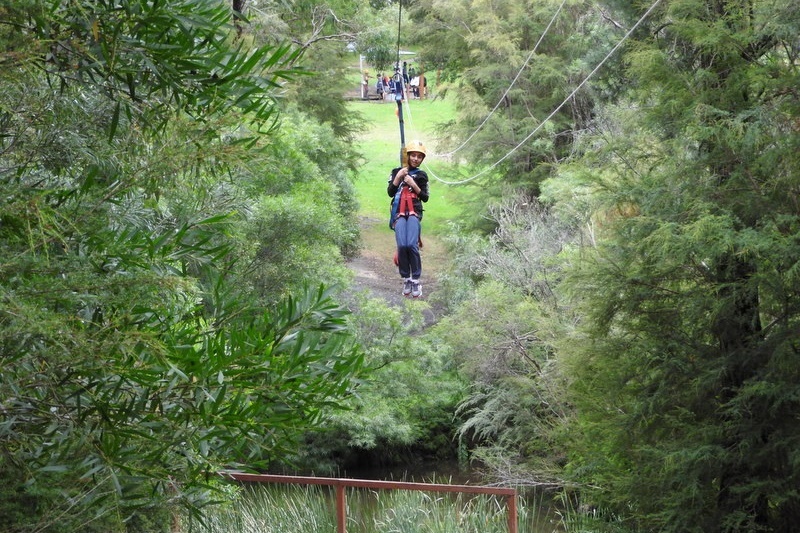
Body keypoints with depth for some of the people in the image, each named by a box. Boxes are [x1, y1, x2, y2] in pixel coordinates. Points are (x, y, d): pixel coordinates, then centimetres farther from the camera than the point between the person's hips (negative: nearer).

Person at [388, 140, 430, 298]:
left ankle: (416, 280, -13)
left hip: (414, 212, 0)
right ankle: (406, 279, -7)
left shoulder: (421, 175, 15)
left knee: (412, 245, -25)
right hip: (399, 212, 0)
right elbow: (390, 192, 8)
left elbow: (425, 198, 10)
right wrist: (398, 177, -3)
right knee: (402, 245, -23)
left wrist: (414, 184, -3)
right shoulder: (396, 171, 16)